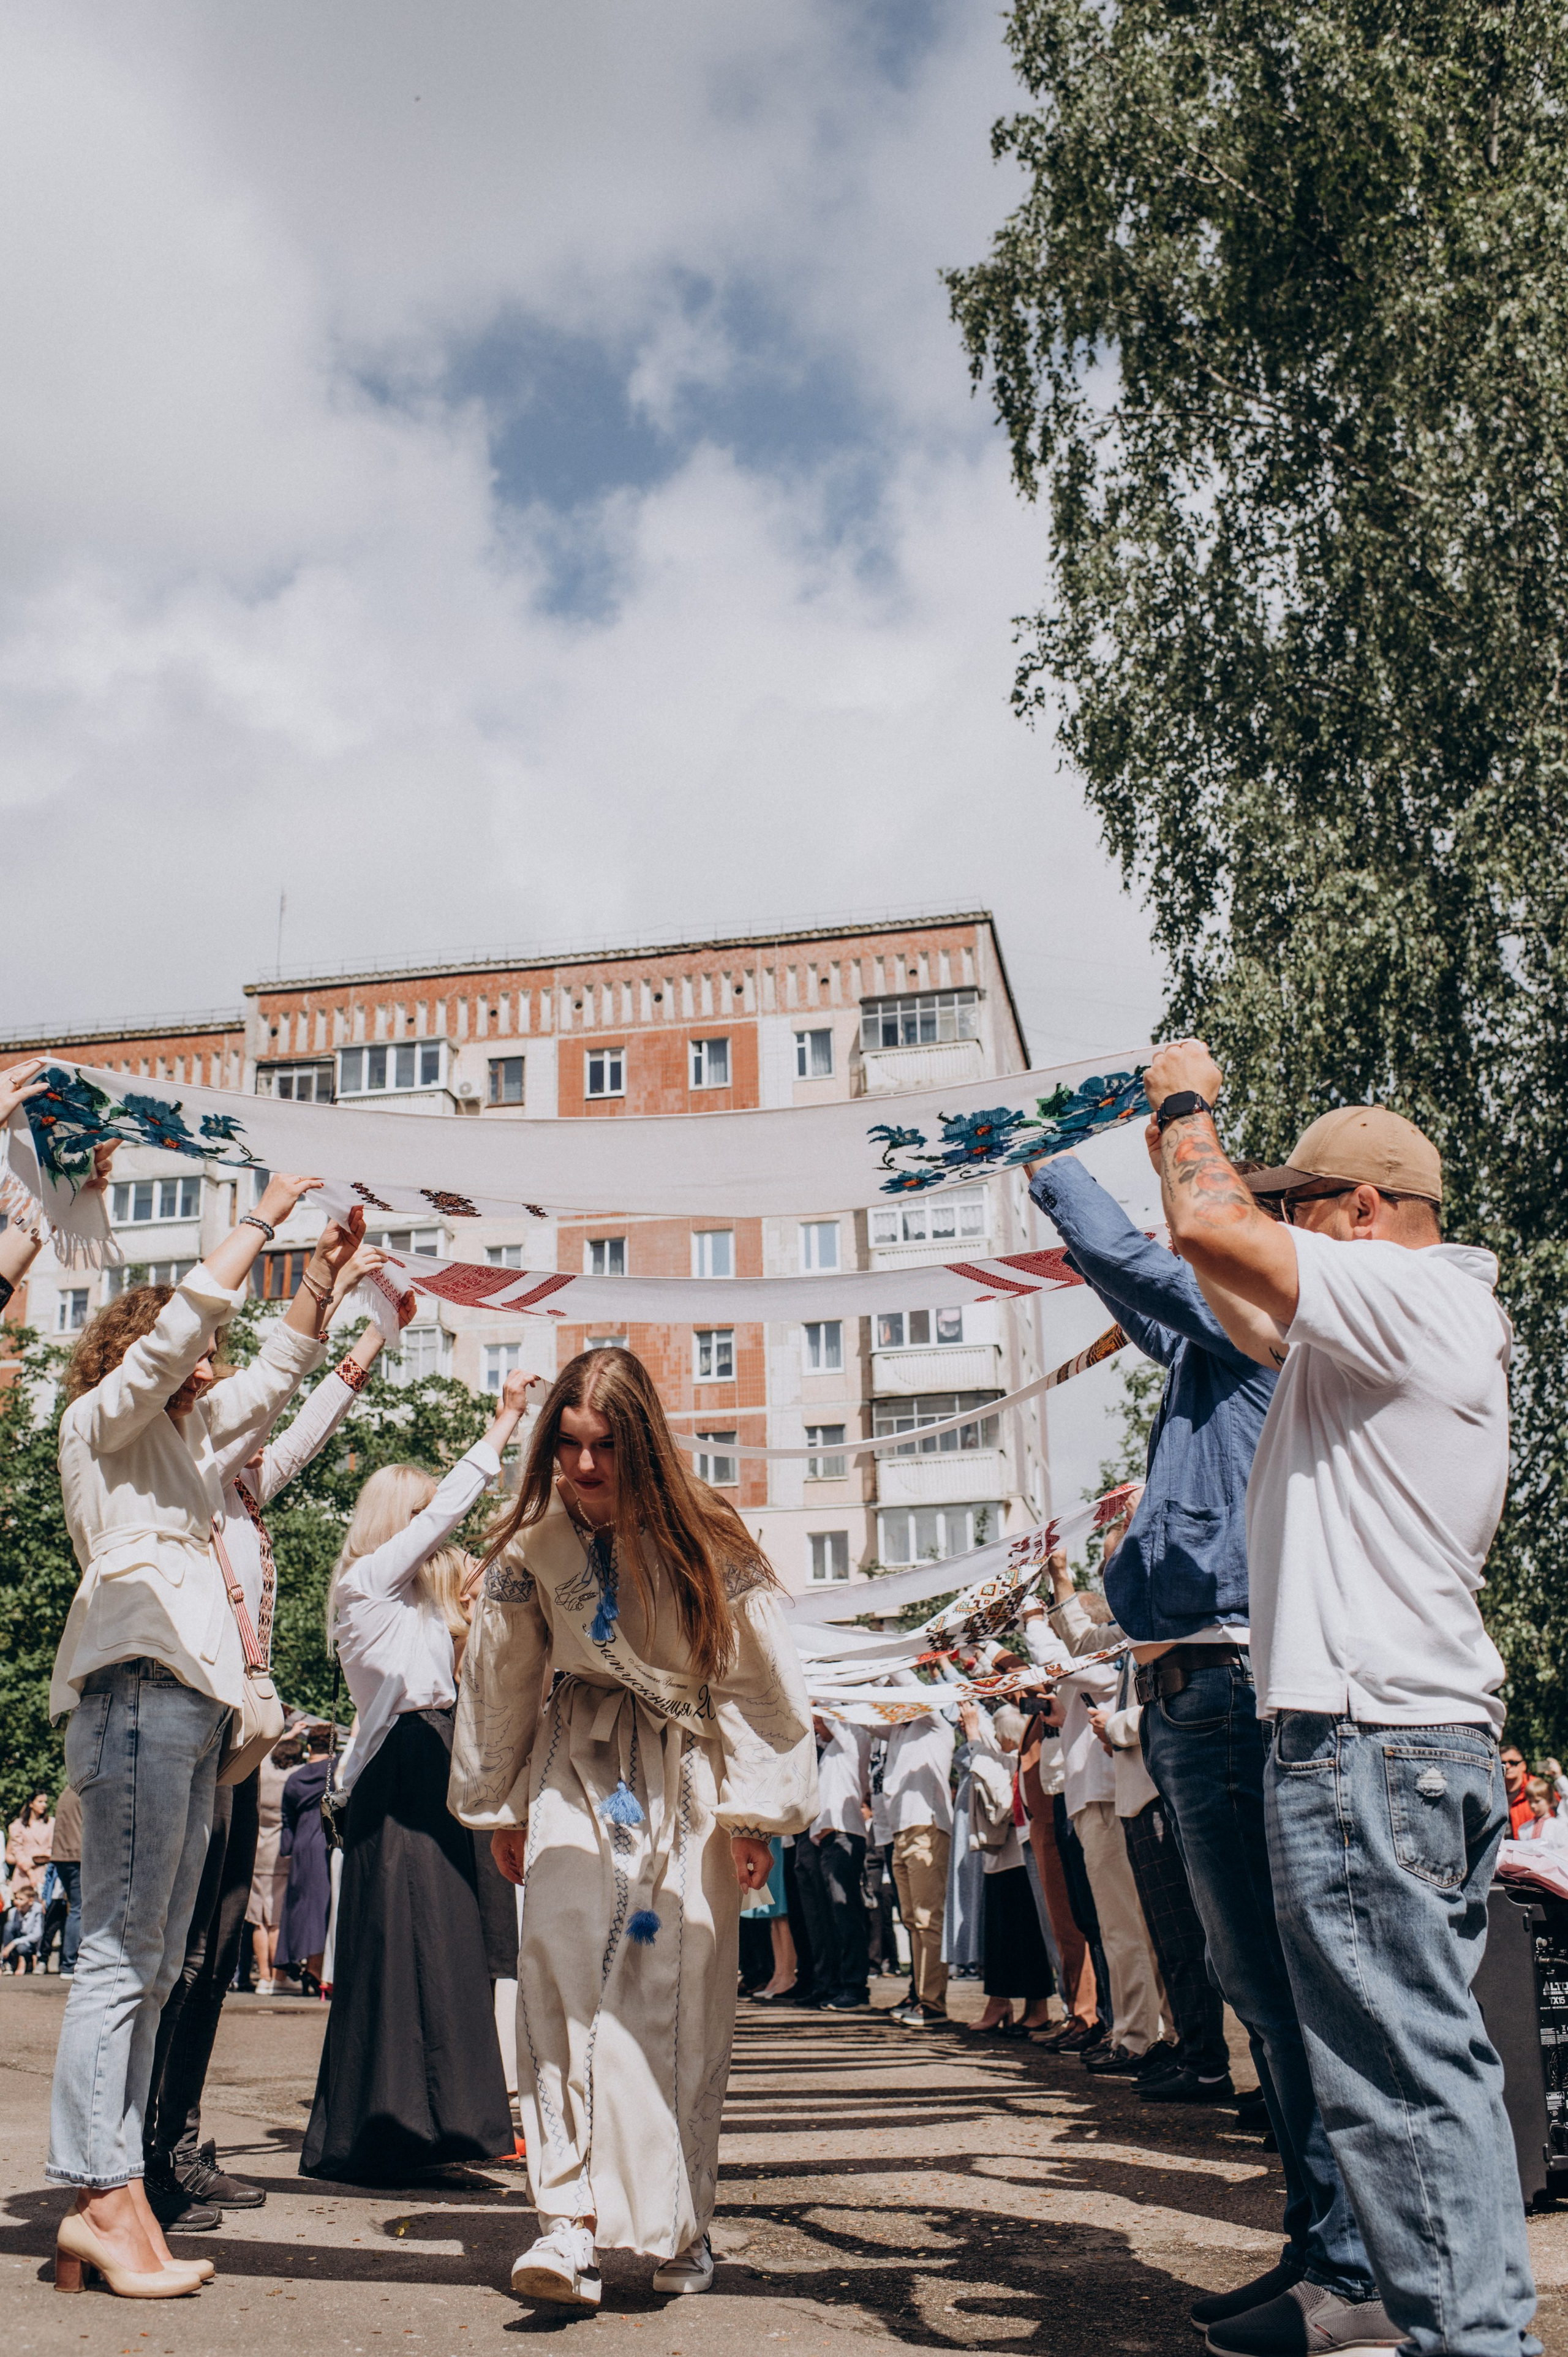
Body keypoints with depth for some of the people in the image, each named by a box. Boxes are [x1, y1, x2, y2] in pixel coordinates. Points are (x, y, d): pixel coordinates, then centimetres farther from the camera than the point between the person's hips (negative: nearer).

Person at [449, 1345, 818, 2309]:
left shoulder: (707, 1541, -15)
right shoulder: (530, 1544, -8)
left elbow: (761, 1680, -6)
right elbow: (500, 1683, 7)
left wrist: (757, 1811, -5)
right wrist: (498, 1808, 14)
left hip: (688, 1772, -1)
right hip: (579, 1763, 2)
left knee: (687, 1993, -1)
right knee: (560, 1960, -16)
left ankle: (682, 2225, 14)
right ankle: (572, 2217, -14)